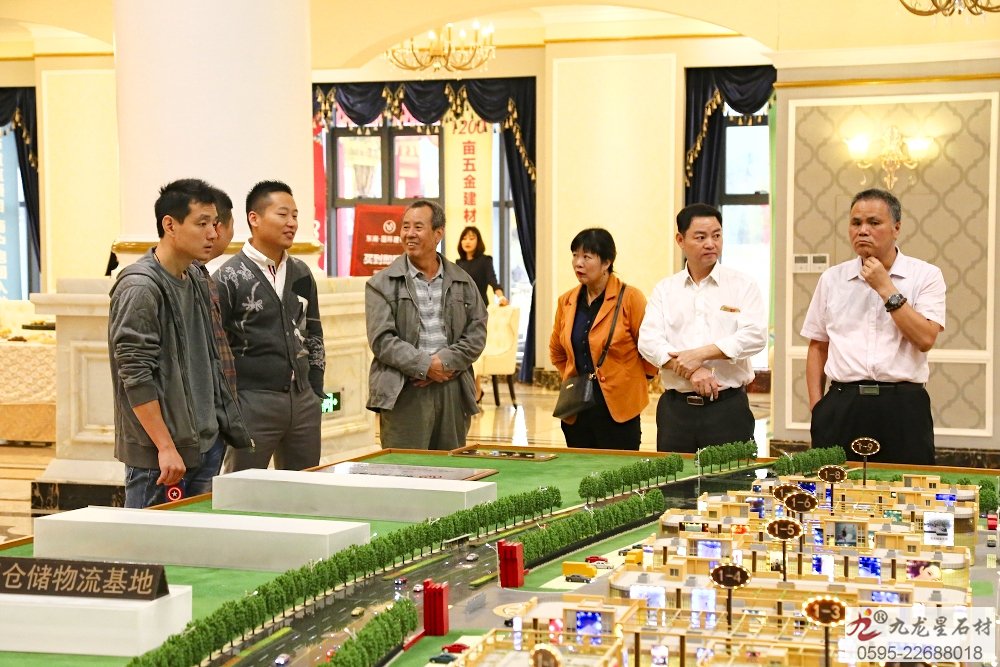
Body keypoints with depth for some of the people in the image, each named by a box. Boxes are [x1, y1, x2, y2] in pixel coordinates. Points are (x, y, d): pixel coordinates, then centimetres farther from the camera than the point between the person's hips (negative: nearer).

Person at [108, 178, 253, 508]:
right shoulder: (141, 288, -15)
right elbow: (135, 376, -18)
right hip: (157, 456, -8)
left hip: (201, 446, 8)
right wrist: (166, 447, -19)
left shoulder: (197, 281, 12)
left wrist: (230, 426, 16)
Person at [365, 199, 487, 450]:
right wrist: (425, 366, -13)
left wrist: (446, 363, -10)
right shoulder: (382, 284, 3)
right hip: (403, 394, -3)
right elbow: (381, 340, -6)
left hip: (453, 392, 3)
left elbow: (476, 333, 6)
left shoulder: (463, 283, 12)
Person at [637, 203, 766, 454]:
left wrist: (701, 354, -16)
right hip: (675, 407, 2)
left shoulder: (742, 285, 4)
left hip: (728, 407, -2)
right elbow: (648, 341, -2)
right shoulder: (665, 289, 10)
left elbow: (755, 335, -10)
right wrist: (690, 371, -16)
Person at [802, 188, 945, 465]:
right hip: (842, 408, 2)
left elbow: (925, 339, -10)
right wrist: (817, 408, 6)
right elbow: (818, 346, 15)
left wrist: (886, 290, -10)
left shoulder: (925, 275, 2)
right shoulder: (832, 279, 11)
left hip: (903, 409, -2)